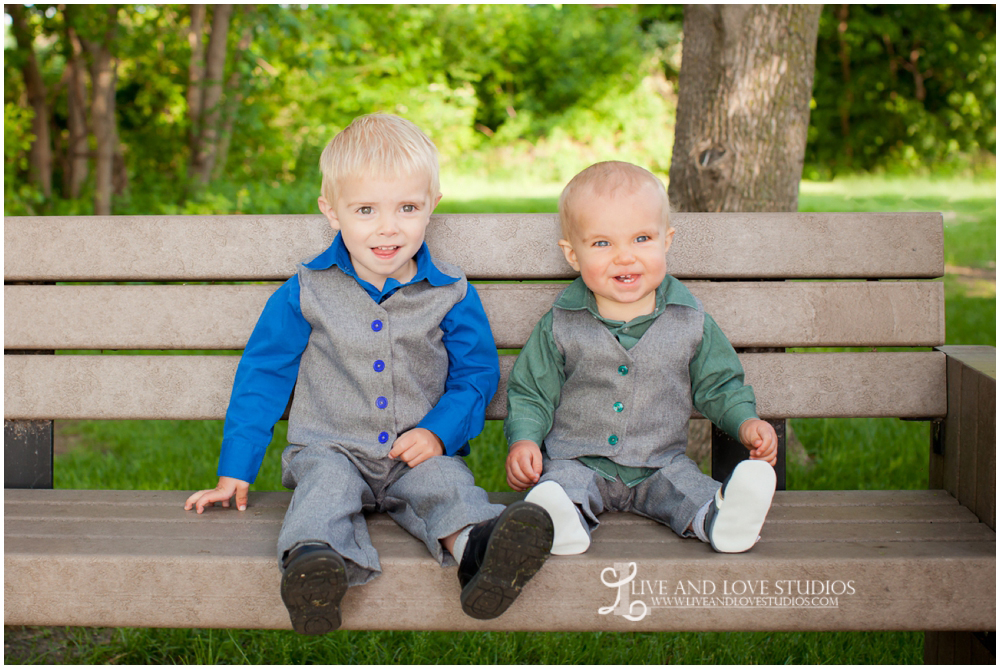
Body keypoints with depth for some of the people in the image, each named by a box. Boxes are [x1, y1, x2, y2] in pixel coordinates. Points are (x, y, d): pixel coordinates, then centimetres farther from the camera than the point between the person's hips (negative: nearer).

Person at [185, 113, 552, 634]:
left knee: (445, 483, -29)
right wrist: (234, 474, 6)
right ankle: (313, 559, -60)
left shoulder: (450, 294, 2)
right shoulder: (304, 294, 1)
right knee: (326, 484, -31)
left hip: (417, 455, 1)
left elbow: (478, 370, 11)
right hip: (330, 448, 0)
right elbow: (261, 376, 7)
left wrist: (439, 432, -7)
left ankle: (477, 549, -58)